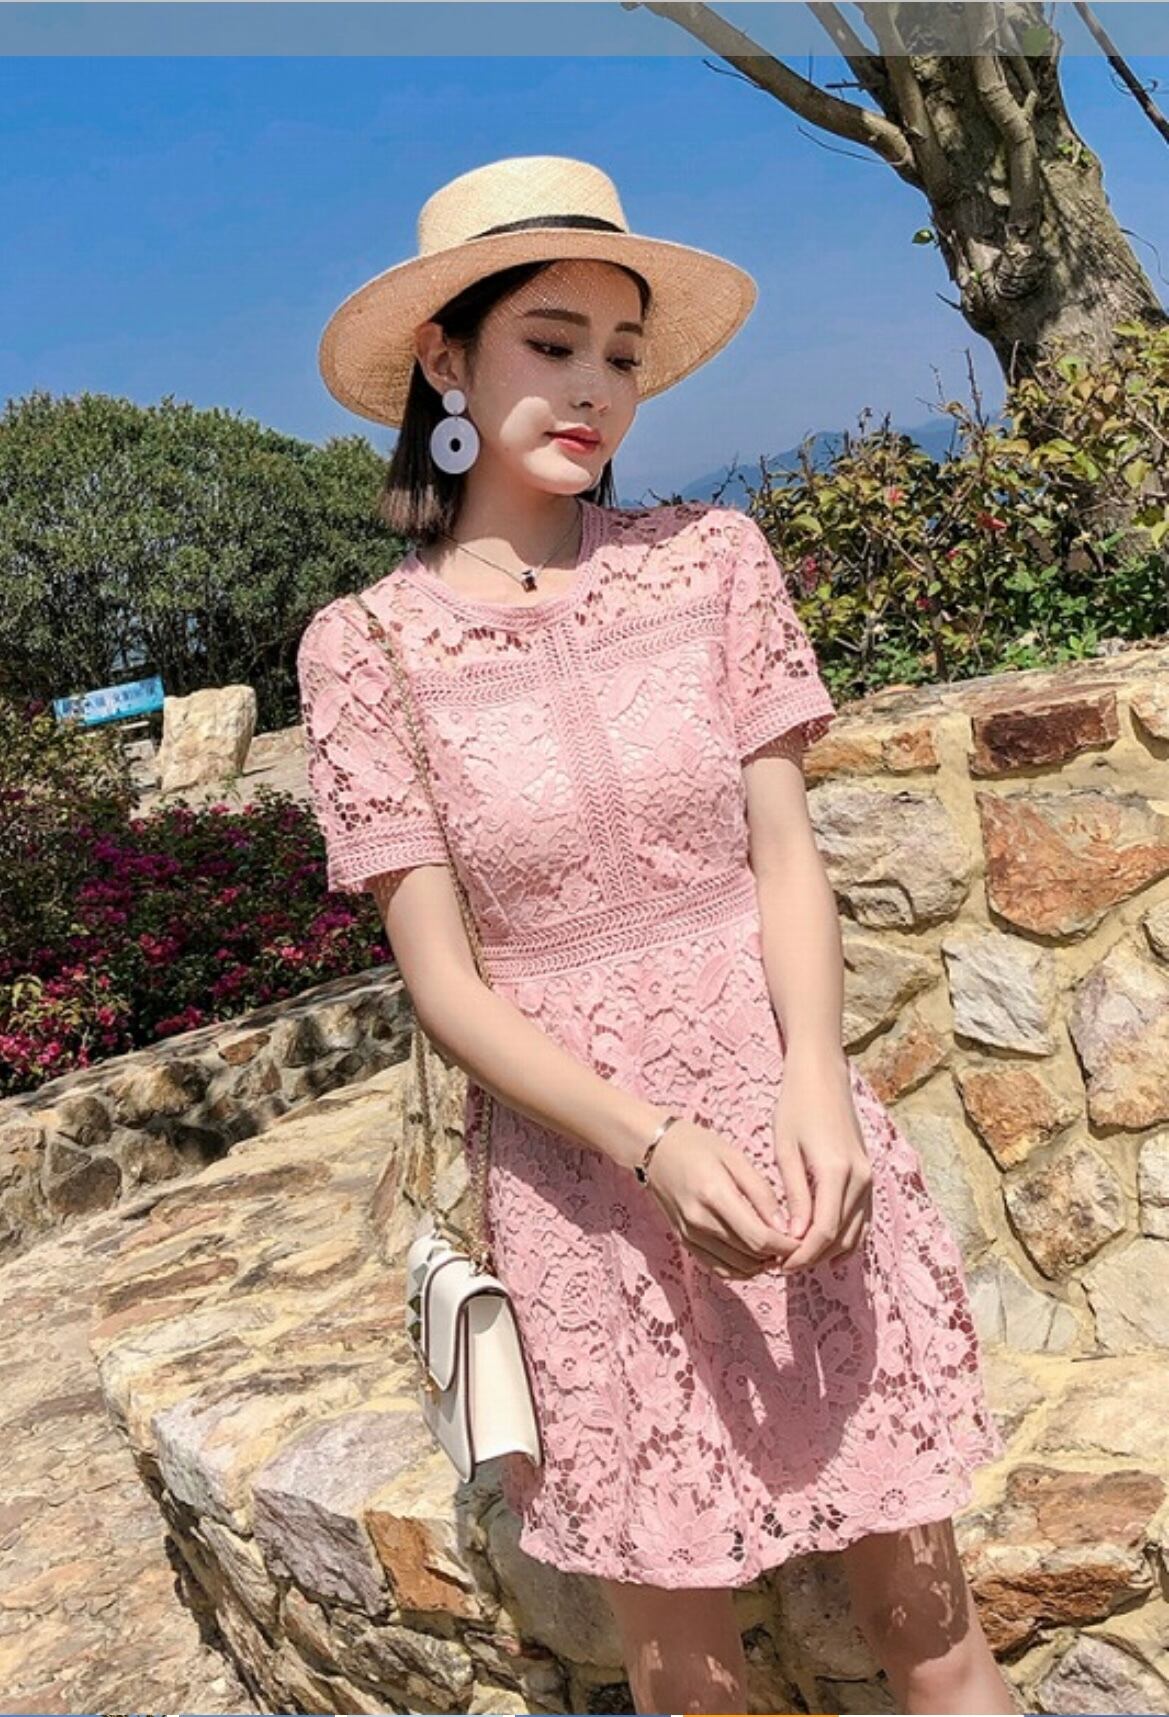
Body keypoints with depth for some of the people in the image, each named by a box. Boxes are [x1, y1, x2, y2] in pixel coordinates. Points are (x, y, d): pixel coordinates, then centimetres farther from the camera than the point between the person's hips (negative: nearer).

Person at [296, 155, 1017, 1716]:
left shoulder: (709, 557, 1)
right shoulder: (367, 646, -3)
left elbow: (787, 854, 0)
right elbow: (441, 976, -6)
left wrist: (812, 1087, -18)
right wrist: (656, 1145, -19)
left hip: (794, 1129, 2)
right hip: (586, 1173, -1)